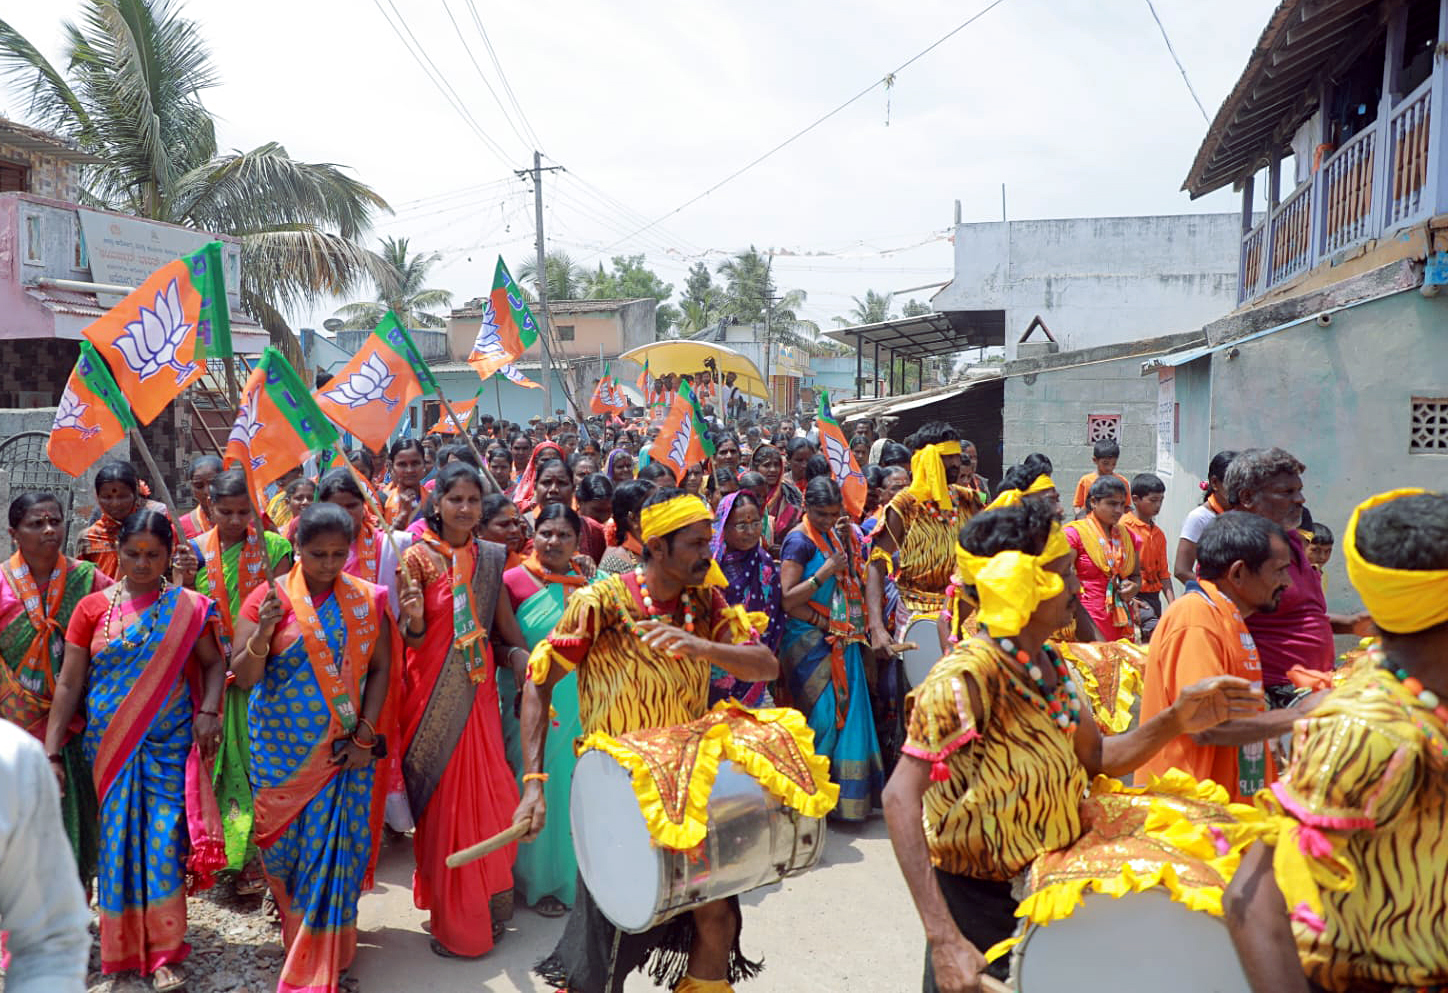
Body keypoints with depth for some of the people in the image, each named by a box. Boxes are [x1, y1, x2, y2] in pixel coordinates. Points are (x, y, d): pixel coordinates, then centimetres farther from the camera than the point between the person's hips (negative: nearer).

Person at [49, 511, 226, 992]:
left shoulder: (189, 607, -1)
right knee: (118, 840, 7)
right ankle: (122, 946, 25)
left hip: (168, 747, -1)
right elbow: (68, 684, 1)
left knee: (164, 841, -3)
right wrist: (51, 752, -4)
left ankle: (163, 953, 9)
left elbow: (214, 665, 5)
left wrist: (208, 710, -12)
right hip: (109, 748, 1)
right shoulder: (93, 608, 0)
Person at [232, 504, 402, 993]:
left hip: (344, 748, 0)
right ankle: (295, 925, 41)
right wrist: (263, 633, -25)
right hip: (283, 748, 0)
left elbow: (380, 669, -1)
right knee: (286, 841, 12)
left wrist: (365, 737, -8)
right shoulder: (268, 597, -5)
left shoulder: (368, 599, -2)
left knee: (333, 845, 2)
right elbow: (243, 676, -6)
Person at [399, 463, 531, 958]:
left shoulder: (489, 557, 5)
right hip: (433, 691, -4)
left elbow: (504, 619, 8)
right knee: (445, 798, 1)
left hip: (478, 688, 4)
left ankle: (486, 906, 27)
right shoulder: (419, 556, -7)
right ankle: (453, 920, 17)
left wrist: (521, 655, -7)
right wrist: (414, 619, -29)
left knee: (490, 791, 5)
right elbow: (411, 638, -8)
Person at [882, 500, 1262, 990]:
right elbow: (901, 798, -30)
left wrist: (1175, 721, -10)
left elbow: (1098, 756, 8)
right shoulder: (965, 677, -25)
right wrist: (944, 940, -35)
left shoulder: (1050, 664, 2)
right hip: (981, 901, -7)